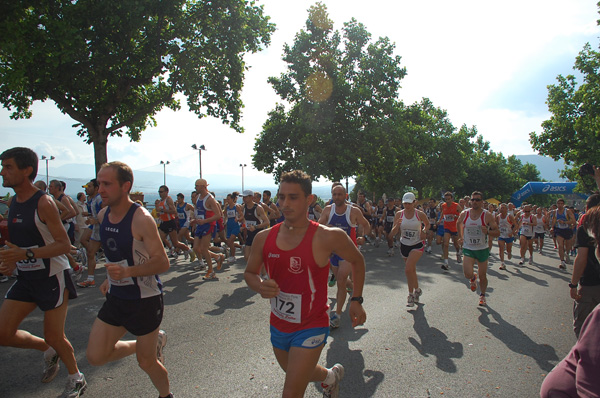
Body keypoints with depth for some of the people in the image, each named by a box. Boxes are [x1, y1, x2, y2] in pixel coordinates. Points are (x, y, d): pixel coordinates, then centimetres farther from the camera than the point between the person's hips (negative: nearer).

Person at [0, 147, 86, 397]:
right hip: (25, 277, 7)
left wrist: (25, 254, -30)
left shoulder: (43, 203, -17)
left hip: (52, 277, -7)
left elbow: (64, 244, -20)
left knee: (54, 337, 3)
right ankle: (48, 351, 30)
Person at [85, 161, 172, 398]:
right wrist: (111, 279, 17)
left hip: (145, 300, -7)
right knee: (95, 357, 4)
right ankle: (153, 342, 26)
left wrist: (127, 272, -36)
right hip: (116, 297, 7)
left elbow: (162, 263, -23)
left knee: (146, 362, 7)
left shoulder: (141, 219, -21)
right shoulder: (103, 215, 2)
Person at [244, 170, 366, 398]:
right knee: (298, 374, 29)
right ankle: (331, 376, 59)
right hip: (278, 326, 6)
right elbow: (250, 272, 7)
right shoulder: (264, 238, -8)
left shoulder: (328, 237, -18)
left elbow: (357, 261, 0)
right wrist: (260, 286, -15)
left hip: (311, 328, -5)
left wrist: (356, 300, -2)